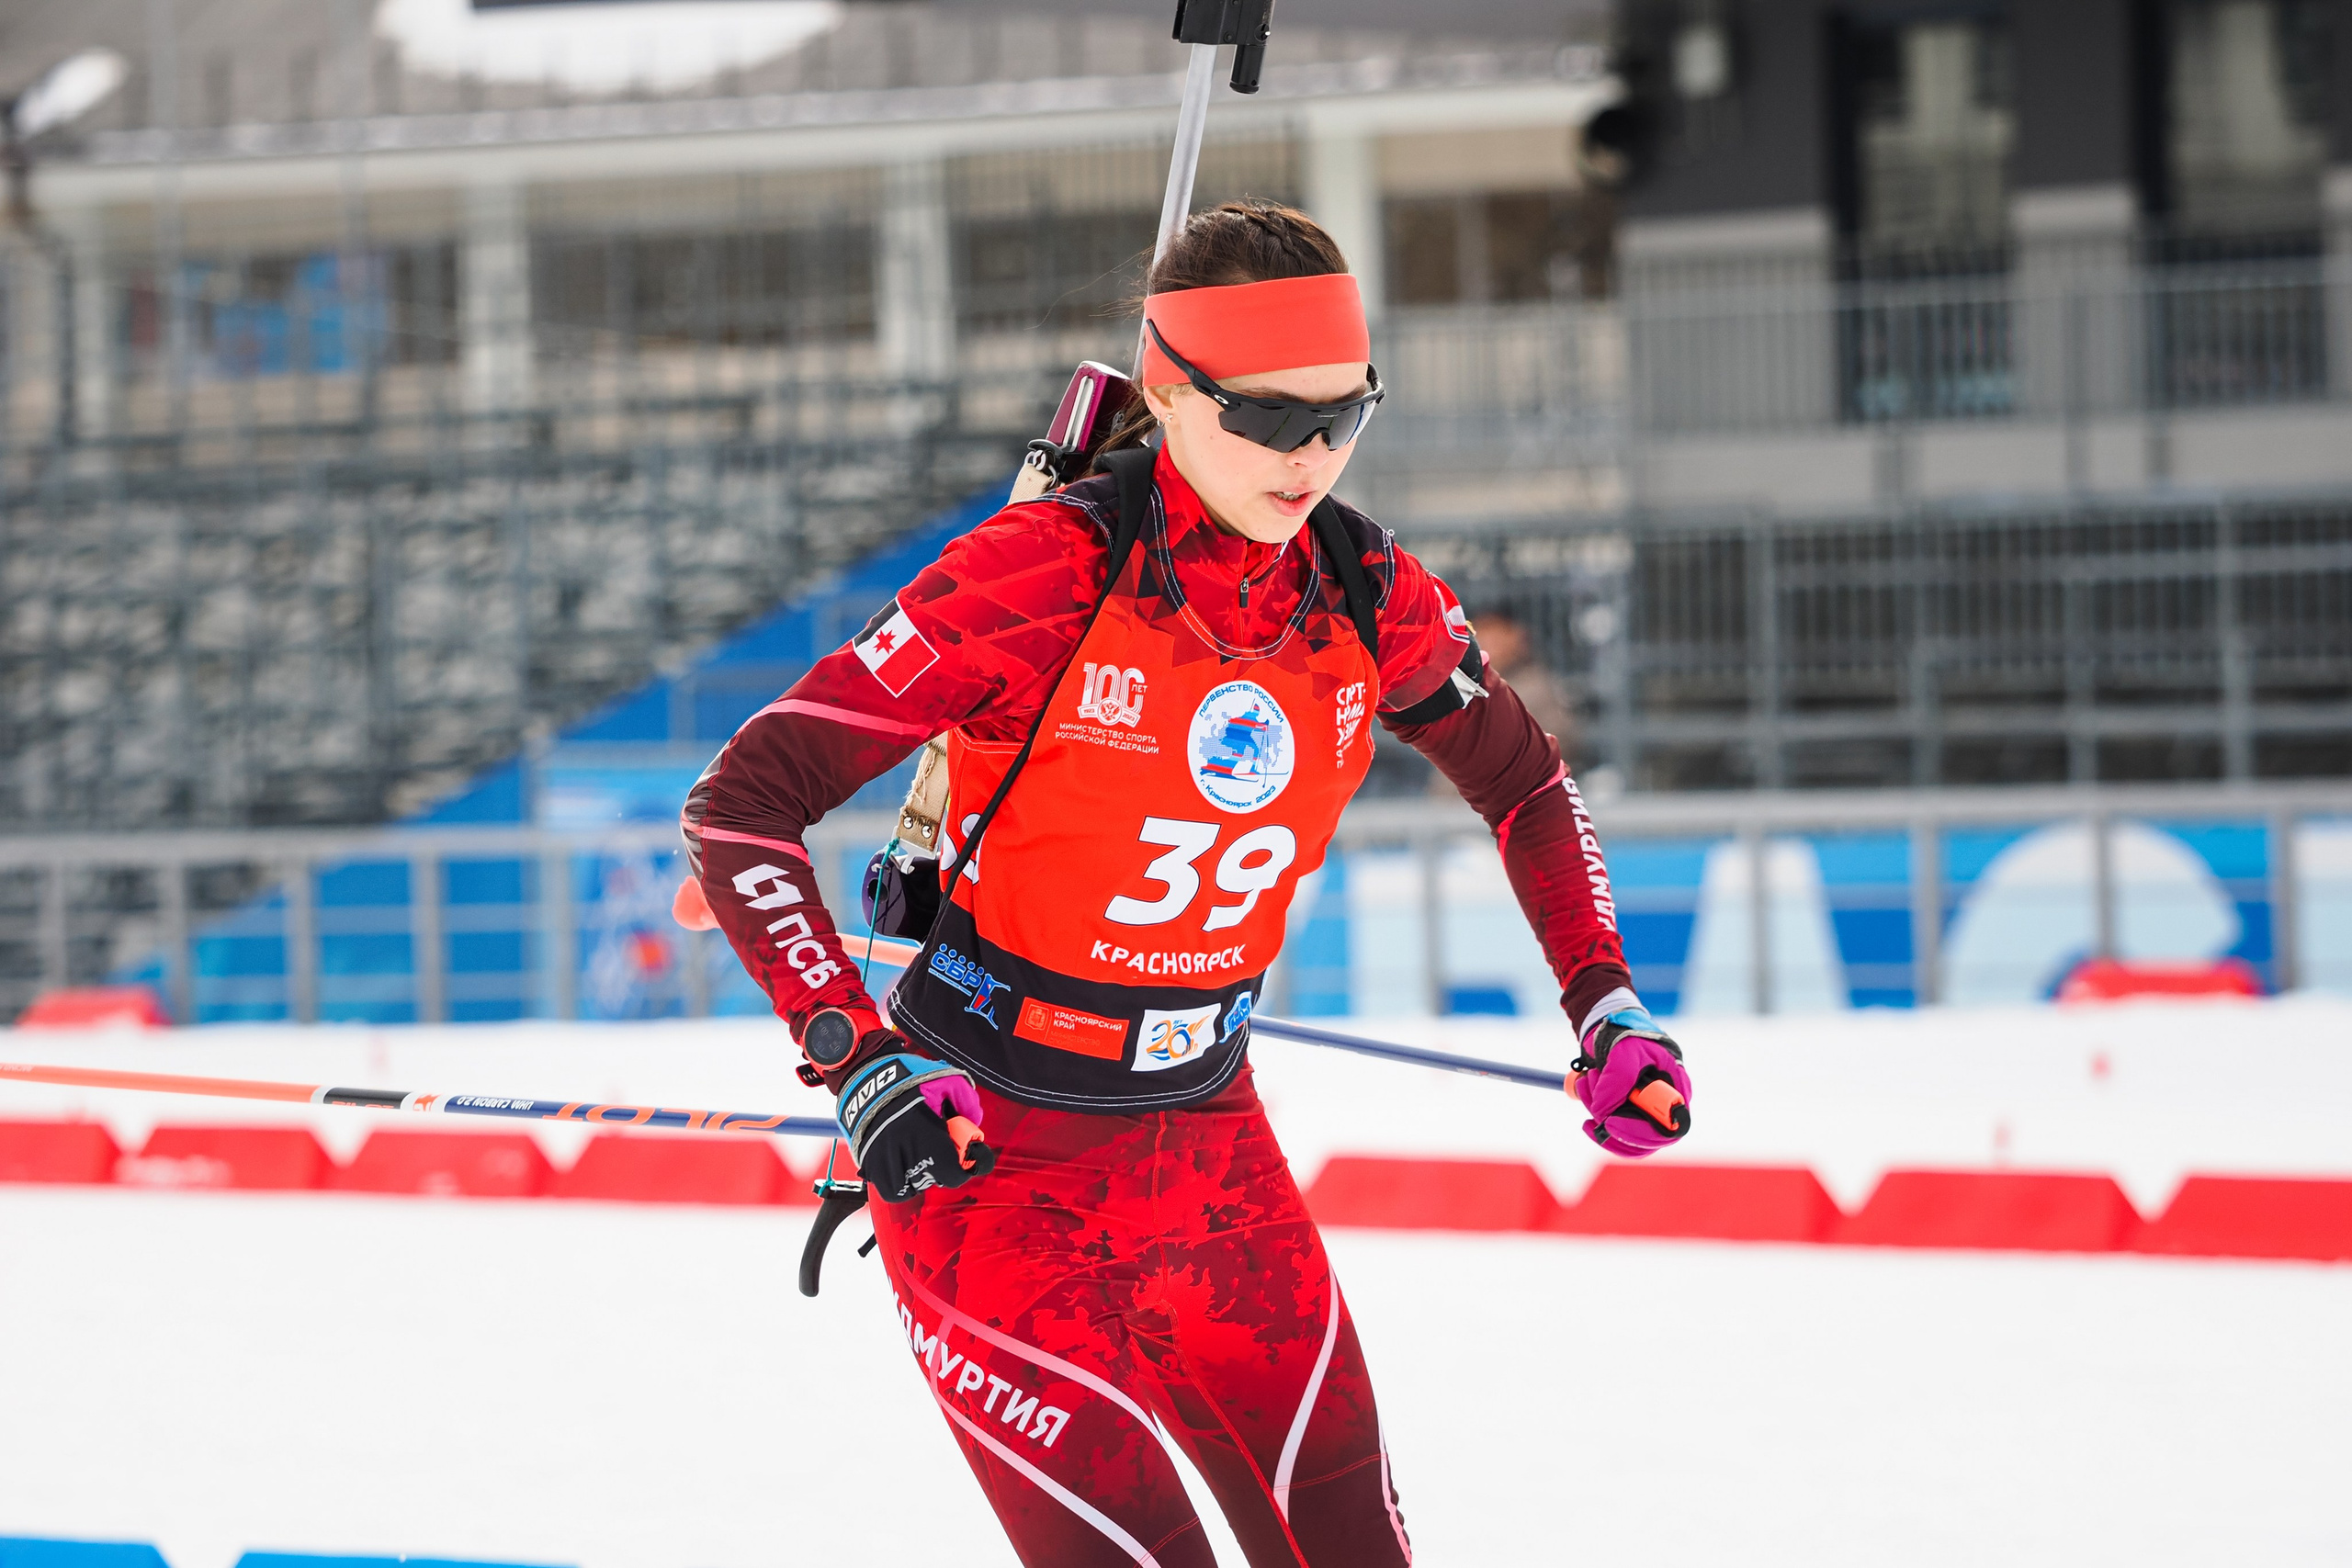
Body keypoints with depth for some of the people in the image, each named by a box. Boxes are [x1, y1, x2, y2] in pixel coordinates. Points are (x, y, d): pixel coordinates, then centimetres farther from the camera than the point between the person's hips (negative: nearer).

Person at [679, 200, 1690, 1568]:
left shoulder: (1368, 597, -3)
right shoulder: (1043, 575, -19)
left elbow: (1525, 778, 19)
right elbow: (742, 805, -16)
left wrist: (1604, 998, 7)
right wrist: (856, 1059, -25)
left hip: (1210, 1150, 5)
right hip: (987, 1146, -5)